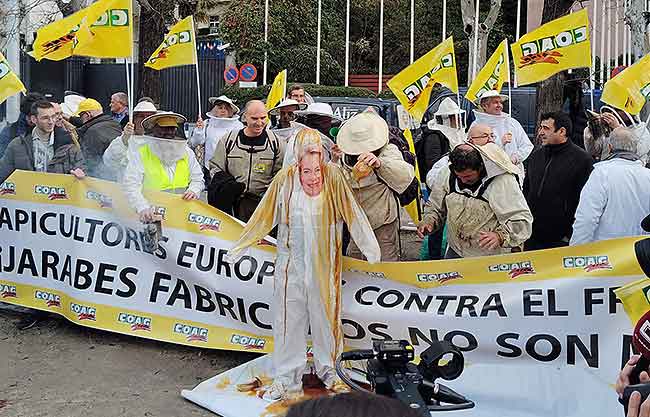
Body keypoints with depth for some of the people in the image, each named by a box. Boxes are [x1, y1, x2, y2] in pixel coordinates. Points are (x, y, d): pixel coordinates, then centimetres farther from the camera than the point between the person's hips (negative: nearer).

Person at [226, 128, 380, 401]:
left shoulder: (333, 176, -4)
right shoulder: (285, 179, -3)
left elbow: (351, 211, -1)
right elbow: (264, 215, 2)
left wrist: (370, 246, -2)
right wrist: (239, 247, 5)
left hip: (324, 263, 0)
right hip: (292, 263, 0)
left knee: (325, 315, 12)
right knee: (288, 317, 4)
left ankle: (327, 369, 32)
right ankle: (286, 378, 18)